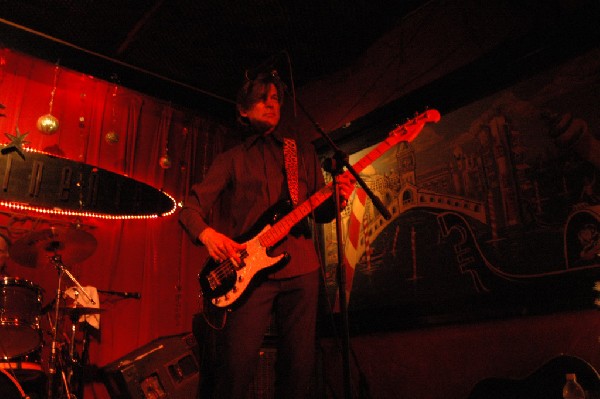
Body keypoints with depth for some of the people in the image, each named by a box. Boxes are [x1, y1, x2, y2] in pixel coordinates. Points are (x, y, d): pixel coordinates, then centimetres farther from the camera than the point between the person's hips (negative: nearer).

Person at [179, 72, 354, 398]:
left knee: (299, 366, 2)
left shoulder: (303, 149, 18)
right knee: (235, 367, -10)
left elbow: (320, 212, 16)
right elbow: (190, 207, 8)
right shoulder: (231, 159, 14)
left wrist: (336, 198, -7)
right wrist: (207, 234, -13)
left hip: (300, 268, 2)